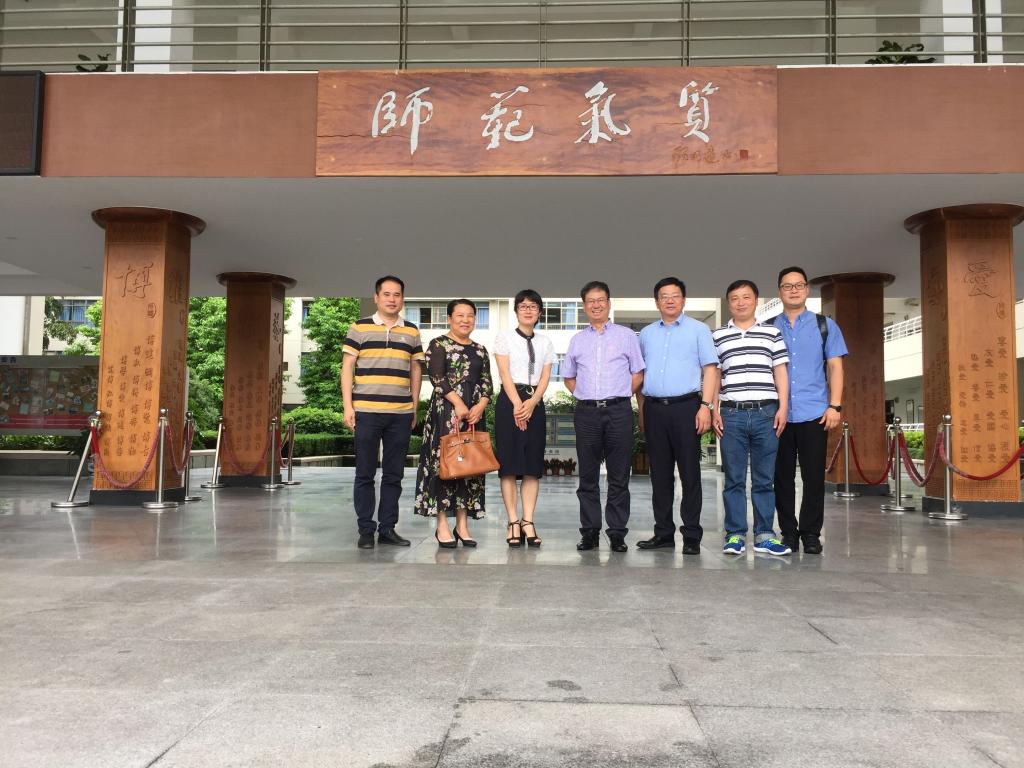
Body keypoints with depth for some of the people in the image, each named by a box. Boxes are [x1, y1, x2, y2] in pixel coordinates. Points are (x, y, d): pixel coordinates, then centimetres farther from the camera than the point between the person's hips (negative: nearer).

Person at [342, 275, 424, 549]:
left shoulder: (412, 332, 11)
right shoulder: (359, 328, 3)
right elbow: (347, 367, 2)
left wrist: (414, 408, 11)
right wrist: (348, 406, -5)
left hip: (401, 414, 3)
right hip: (366, 411, -2)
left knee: (394, 475, 7)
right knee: (365, 474, 3)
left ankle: (387, 528, 16)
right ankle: (366, 530, 11)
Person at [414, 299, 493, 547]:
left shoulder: (480, 350, 16)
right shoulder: (438, 344, 2)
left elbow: (487, 382, 11)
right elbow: (436, 376, -10)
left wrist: (481, 405, -7)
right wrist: (458, 403, -16)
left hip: (474, 412, 5)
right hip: (445, 411, -5)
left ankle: (462, 524, 11)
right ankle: (442, 525, 0)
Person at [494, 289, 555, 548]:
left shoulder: (545, 343, 14)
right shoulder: (505, 338, 5)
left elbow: (545, 378, 5)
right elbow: (505, 374, -4)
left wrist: (532, 403, -12)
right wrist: (517, 404, -15)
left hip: (535, 403, 3)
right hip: (509, 400, -3)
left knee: (533, 464, 1)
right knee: (509, 462, -4)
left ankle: (528, 522, 4)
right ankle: (513, 522, 0)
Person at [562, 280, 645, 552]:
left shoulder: (626, 335, 9)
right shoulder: (577, 340, 16)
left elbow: (638, 374, 9)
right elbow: (568, 377, 23)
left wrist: (620, 395, -1)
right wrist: (583, 395, 9)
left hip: (618, 410, -2)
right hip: (586, 412, 2)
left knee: (619, 477, -1)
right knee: (587, 476, 4)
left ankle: (617, 533, 5)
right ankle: (590, 532, 10)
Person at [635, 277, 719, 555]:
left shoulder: (698, 330, 6)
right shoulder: (646, 334, 17)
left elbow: (710, 369, 0)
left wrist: (705, 406, -11)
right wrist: (641, 411, 11)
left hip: (685, 407, -4)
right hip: (654, 408, 4)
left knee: (689, 474, -3)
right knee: (660, 474, 7)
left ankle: (691, 535, 3)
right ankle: (663, 532, 15)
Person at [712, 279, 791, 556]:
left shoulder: (772, 333, 11)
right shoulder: (718, 336, 11)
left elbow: (781, 373, 10)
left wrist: (783, 408, 1)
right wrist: (714, 411, 2)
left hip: (766, 412, 0)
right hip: (732, 413, 0)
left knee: (764, 479, 4)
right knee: (734, 479, 2)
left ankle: (764, 535, 11)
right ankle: (735, 535, 8)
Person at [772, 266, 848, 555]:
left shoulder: (825, 326, 9)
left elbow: (835, 367, 6)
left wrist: (835, 406, -4)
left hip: (814, 413, -1)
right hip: (778, 414, 1)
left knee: (813, 476, 1)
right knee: (782, 476, 5)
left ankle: (811, 534, 11)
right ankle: (788, 532, 14)